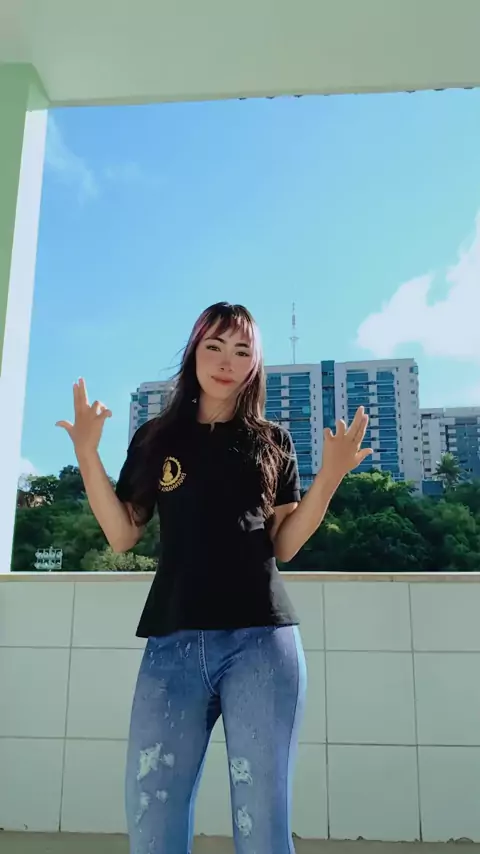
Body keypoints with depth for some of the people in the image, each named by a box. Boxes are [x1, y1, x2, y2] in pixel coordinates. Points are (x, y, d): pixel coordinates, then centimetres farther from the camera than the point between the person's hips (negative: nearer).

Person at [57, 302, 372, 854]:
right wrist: (87, 453, -1)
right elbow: (121, 536, 8)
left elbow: (284, 545, 6)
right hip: (174, 642, 1)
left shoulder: (273, 443, 11)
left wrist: (330, 477, -6)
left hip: (261, 640, 0)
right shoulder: (155, 438, 12)